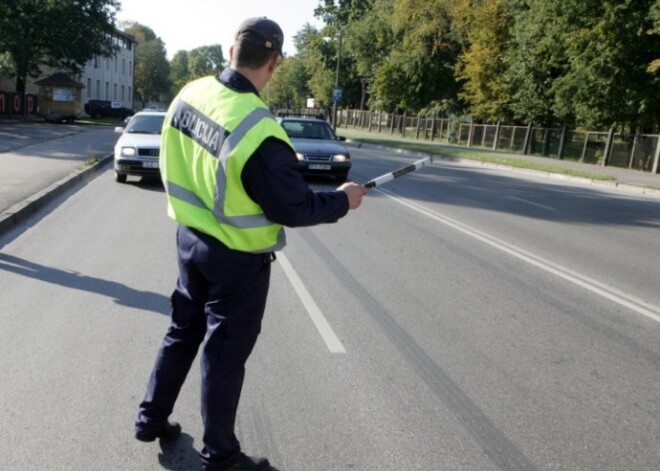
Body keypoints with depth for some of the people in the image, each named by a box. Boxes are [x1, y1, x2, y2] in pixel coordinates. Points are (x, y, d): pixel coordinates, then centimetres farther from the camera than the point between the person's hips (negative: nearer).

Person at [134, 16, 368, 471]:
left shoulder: (189, 94, -4)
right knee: (224, 354, 9)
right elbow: (293, 209, -21)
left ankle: (151, 418, 42)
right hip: (238, 258, -7)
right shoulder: (259, 131, -28)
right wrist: (342, 200, -5)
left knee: (183, 331, 24)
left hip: (191, 238, 7)